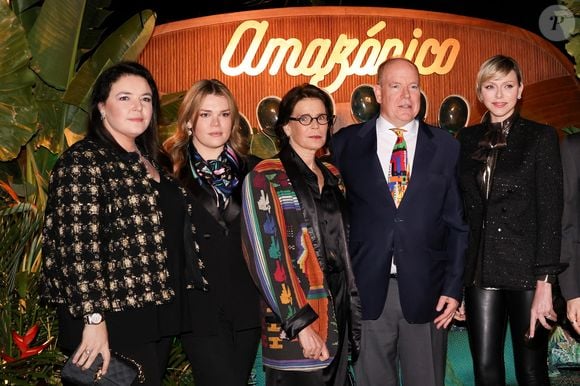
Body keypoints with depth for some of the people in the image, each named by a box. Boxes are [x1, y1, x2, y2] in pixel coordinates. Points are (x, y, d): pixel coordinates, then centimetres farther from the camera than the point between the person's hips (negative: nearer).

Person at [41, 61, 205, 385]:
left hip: (159, 320, 8)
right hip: (116, 326, -8)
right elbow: (79, 246, -19)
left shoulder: (148, 161, 13)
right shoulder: (84, 161, -13)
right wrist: (94, 318, -22)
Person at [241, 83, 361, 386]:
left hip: (339, 314, 6)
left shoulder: (332, 177, 12)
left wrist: (352, 311, 10)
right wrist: (300, 323, -17)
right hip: (294, 325, -6)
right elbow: (266, 257, -14)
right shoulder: (265, 178, -8)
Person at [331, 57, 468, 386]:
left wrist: (454, 287, 0)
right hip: (367, 290, 0)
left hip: (426, 291, 1)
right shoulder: (346, 143, 3)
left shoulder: (446, 146, 6)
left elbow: (456, 221, 5)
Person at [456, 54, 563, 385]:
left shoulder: (541, 137, -2)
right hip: (481, 270, 3)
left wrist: (545, 283, -14)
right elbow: (461, 208, 11)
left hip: (526, 269, -3)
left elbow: (550, 213, -7)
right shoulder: (468, 139, 9)